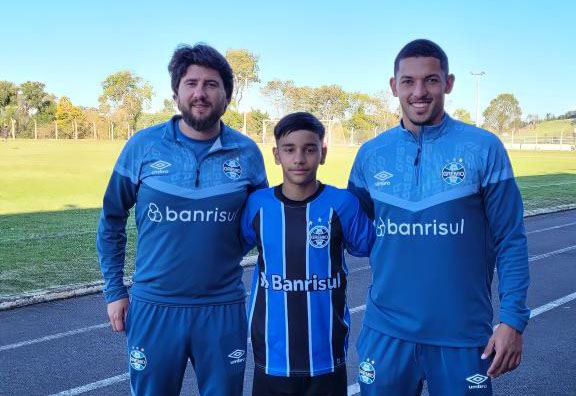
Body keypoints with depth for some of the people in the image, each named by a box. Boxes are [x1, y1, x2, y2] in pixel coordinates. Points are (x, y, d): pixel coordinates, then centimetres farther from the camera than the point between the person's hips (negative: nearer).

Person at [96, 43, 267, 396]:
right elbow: (112, 220, 6)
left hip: (223, 309, 1)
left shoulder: (247, 153, -2)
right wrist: (114, 290, 5)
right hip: (153, 306, 0)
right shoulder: (143, 146, -4)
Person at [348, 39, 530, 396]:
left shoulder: (484, 149, -6)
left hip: (464, 333, -2)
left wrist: (513, 320, -8)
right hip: (386, 332, 2)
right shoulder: (371, 154, 2)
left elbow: (510, 242, -4)